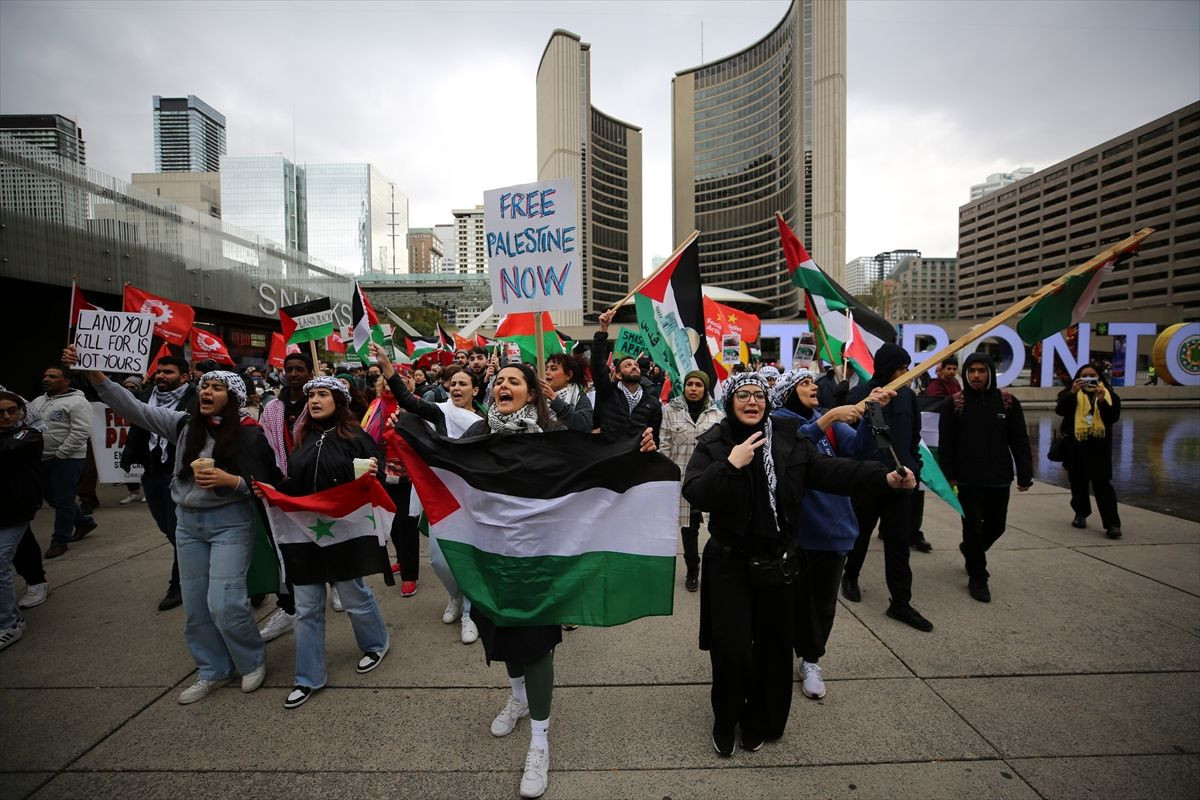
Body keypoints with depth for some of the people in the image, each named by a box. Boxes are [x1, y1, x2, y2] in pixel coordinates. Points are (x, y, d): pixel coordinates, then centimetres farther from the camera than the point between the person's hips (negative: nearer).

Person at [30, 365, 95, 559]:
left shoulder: (77, 402, -13)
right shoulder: (38, 401, 13)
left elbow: (81, 431, -19)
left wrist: (60, 453, -19)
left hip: (67, 459, -8)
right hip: (44, 459, 9)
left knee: (63, 500, -1)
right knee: (51, 497, 18)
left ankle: (60, 541, 10)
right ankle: (84, 522, 34)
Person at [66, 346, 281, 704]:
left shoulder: (247, 433, -11)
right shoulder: (184, 423, 2)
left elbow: (264, 484, -10)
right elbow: (133, 408, -1)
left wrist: (230, 480, -26)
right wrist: (95, 374, -11)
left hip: (230, 522, -5)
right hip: (188, 522, 6)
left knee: (223, 603, -7)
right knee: (195, 605, 12)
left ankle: (253, 661, 18)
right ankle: (213, 670, 31)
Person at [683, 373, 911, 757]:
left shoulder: (787, 438, 0)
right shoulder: (713, 444, -8)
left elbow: (828, 470, -3)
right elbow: (693, 493, -18)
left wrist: (883, 477, -12)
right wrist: (730, 465, -29)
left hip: (774, 562, 3)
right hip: (729, 564, -3)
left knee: (772, 646, 12)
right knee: (732, 648, -1)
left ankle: (760, 722, 35)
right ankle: (725, 724, 26)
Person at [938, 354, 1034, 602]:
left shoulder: (1008, 402, 1)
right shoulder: (954, 403, -5)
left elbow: (1020, 442, 2)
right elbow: (945, 444, -4)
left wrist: (1024, 475, -2)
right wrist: (949, 476, -9)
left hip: (999, 479, 3)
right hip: (968, 479, -3)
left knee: (996, 526, 14)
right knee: (973, 527, 2)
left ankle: (970, 550, 44)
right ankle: (977, 578, 18)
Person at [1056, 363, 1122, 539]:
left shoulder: (1108, 394, 5)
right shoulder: (1071, 393, 4)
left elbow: (1113, 417, -5)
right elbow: (1060, 410, -12)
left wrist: (1101, 400, -19)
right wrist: (1072, 392, -23)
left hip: (1099, 446, -1)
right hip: (1075, 445, 1)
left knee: (1102, 483, -5)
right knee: (1078, 482, 11)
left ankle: (1112, 523, -3)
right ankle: (1081, 514, 28)